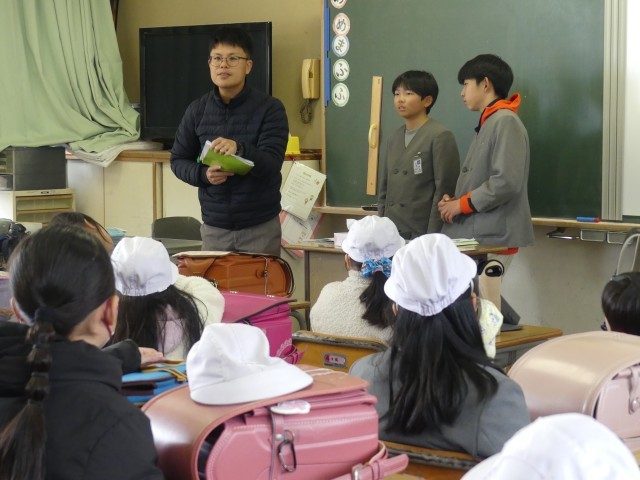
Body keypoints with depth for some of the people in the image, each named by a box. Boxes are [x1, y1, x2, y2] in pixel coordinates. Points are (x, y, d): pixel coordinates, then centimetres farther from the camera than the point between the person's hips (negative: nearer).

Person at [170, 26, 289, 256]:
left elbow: (271, 164, -16)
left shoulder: (270, 108, -7)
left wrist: (239, 149, -36)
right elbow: (178, 160, 9)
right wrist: (203, 174, -12)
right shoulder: (197, 110, 2)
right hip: (213, 227, 2)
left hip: (260, 227, -2)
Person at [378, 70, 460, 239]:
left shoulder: (440, 136, -7)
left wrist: (433, 237, -15)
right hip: (391, 232, 6)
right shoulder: (395, 138, 15)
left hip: (422, 233, -6)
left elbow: (444, 190, -11)